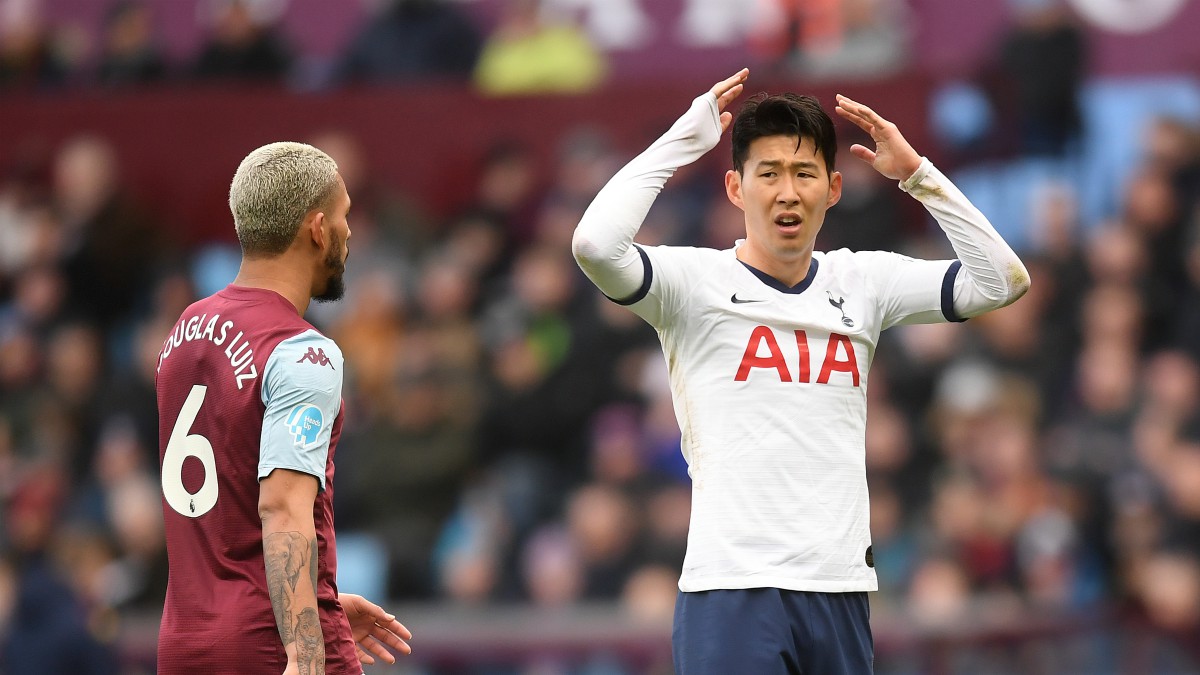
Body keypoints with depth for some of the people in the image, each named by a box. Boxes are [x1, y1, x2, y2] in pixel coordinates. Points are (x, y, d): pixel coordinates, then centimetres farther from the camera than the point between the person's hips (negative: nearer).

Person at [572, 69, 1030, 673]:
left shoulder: (861, 282, 12)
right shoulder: (696, 281, -1)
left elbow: (1002, 280, 6)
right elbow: (594, 244, -19)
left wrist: (916, 173, 1)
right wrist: (685, 139, -12)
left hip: (841, 591, 4)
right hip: (731, 593, -4)